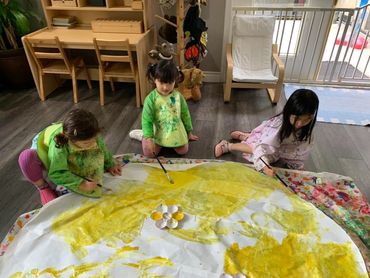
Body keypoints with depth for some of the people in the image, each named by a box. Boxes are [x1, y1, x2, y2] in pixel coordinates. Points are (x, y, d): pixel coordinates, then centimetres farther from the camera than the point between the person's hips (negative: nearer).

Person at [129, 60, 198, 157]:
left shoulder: (178, 96, -8)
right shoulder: (151, 98, -19)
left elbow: (185, 114, 4)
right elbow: (147, 120, -17)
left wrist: (189, 132, 11)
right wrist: (149, 139, -25)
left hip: (176, 131, 3)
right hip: (159, 132, -3)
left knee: (183, 151, 1)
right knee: (149, 153, -12)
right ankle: (143, 136, 20)